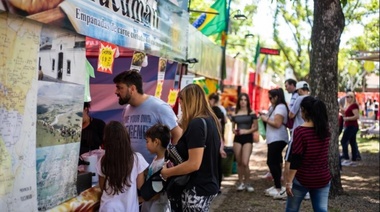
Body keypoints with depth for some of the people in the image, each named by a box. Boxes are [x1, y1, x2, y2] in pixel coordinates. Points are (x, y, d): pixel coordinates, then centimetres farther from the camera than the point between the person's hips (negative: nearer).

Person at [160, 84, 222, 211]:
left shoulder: (196, 124, -20)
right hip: (208, 185, 9)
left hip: (197, 189, -9)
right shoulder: (210, 120, 8)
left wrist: (167, 172, -12)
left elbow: (194, 164, -25)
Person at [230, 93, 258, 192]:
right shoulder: (235, 114, 9)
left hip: (248, 138, -3)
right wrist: (234, 130, -7)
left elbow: (256, 127, 0)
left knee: (245, 163, -12)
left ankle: (247, 183, 6)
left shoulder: (252, 113, 1)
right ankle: (240, 182, 20)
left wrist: (247, 131, -14)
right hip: (237, 138, 3)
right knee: (239, 162, 6)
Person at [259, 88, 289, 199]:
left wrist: (266, 119, -11)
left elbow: (277, 124, -22)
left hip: (277, 139, -11)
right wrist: (266, 116, 5)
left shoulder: (280, 107, -14)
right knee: (275, 162, 14)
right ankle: (277, 187, 21)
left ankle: (279, 189, -12)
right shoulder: (275, 107, 17)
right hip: (274, 139, 11)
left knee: (271, 162, -12)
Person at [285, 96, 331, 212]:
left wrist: (289, 181, -13)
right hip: (323, 178, 5)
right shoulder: (325, 129, 1)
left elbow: (295, 160, -18)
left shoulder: (300, 131, -16)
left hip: (302, 179, -4)